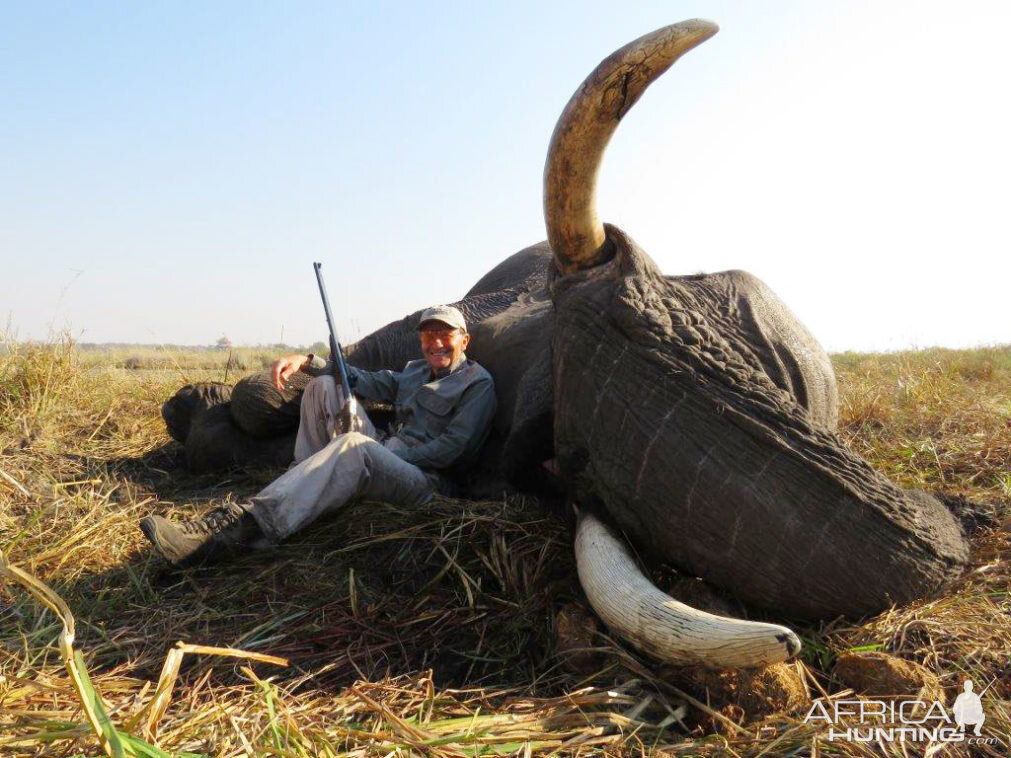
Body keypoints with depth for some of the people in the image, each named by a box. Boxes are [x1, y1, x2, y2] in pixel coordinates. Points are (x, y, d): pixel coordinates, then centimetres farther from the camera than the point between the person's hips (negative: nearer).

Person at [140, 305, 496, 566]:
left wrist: (392, 456, -16)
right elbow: (366, 380, 17)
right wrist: (305, 361, 2)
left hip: (421, 477, -7)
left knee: (355, 446, -40)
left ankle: (247, 524, -53)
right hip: (382, 454, 8)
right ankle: (311, 481, -13)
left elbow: (454, 447, -9)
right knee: (325, 386, 1)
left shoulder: (477, 383, 2)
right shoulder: (415, 371, 26)